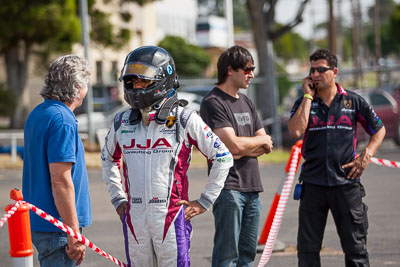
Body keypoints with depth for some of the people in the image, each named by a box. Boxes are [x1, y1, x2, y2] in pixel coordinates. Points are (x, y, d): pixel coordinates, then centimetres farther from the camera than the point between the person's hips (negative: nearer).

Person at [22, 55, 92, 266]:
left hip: (37, 222, 9)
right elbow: (60, 181, -22)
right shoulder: (62, 121, -17)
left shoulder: (36, 114, 13)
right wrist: (74, 234, -20)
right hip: (56, 226, -9)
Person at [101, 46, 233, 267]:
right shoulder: (122, 123, 9)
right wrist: (118, 199, 19)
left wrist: (204, 202, 2)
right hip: (135, 218, 4)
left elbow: (223, 158, 2)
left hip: (172, 216, -4)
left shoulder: (184, 120, -3)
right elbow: (108, 159, 28)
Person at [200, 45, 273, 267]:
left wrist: (244, 151, -6)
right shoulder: (213, 103, -8)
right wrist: (260, 141, 1)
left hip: (251, 187, 8)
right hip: (229, 188, -8)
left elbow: (266, 147, 14)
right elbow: (234, 144, -17)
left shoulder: (246, 102, 18)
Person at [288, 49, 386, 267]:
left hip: (346, 182, -1)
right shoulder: (304, 103, 5)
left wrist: (366, 155, -3)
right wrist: (308, 96, -8)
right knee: (307, 249, 3)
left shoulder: (353, 101, 4)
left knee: (355, 248, 4)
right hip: (313, 184, 1)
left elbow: (379, 130, 14)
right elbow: (296, 131, -14)